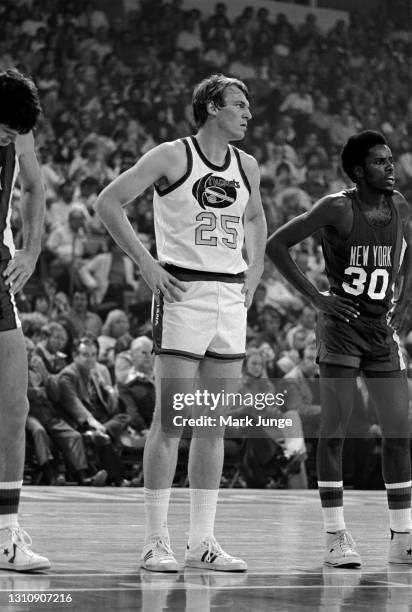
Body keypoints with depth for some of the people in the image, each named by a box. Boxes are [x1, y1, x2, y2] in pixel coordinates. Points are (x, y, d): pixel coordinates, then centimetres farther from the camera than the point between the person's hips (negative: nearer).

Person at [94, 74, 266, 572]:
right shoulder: (172, 157, -5)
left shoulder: (247, 166, 13)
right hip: (183, 293, -6)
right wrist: (145, 263, -11)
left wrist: (254, 273, 17)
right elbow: (108, 202, -7)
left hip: (230, 298, 6)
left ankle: (202, 541, 10)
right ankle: (155, 540, -3)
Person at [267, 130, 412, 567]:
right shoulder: (338, 208, -11)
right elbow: (276, 244, -9)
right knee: (334, 430, -5)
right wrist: (316, 298, -11)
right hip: (341, 327, -5)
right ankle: (335, 536, -1)